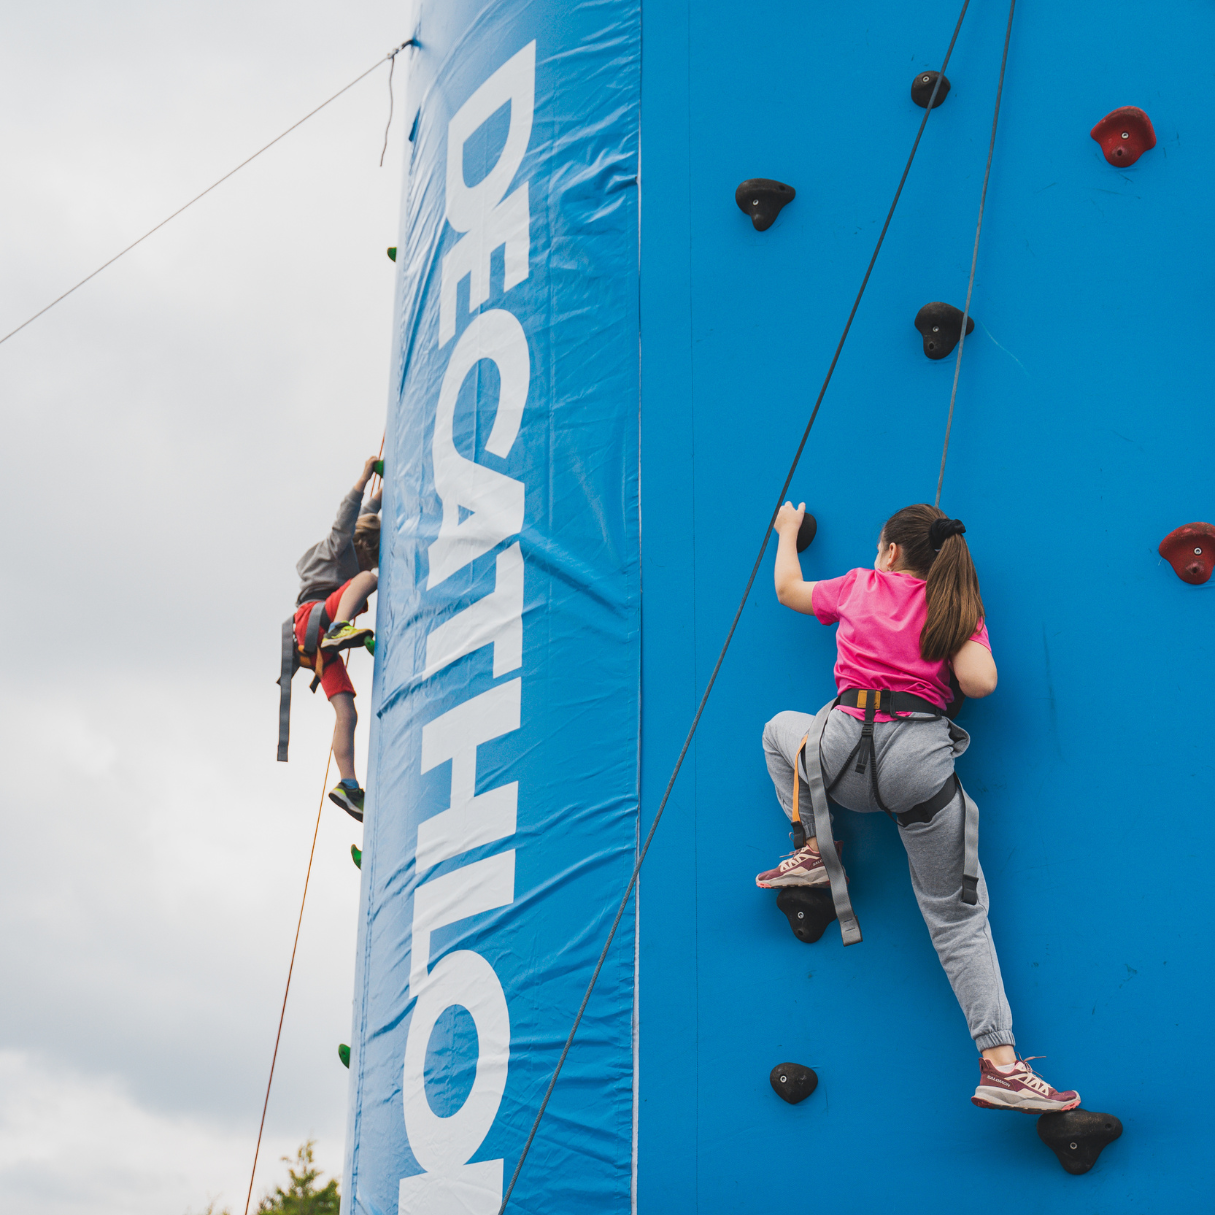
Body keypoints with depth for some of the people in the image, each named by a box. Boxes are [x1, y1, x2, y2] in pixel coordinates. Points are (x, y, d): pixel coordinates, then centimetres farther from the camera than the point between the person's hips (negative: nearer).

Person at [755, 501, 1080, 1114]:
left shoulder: (861, 586, 14)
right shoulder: (958, 608, 10)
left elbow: (788, 589, 31)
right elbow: (981, 681, -5)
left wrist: (788, 530, 49)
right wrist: (946, 655, 17)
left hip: (844, 753, 0)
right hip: (920, 761, 0)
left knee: (779, 729, 36)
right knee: (958, 915, 7)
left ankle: (813, 851, 24)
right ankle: (1001, 1065, 1)